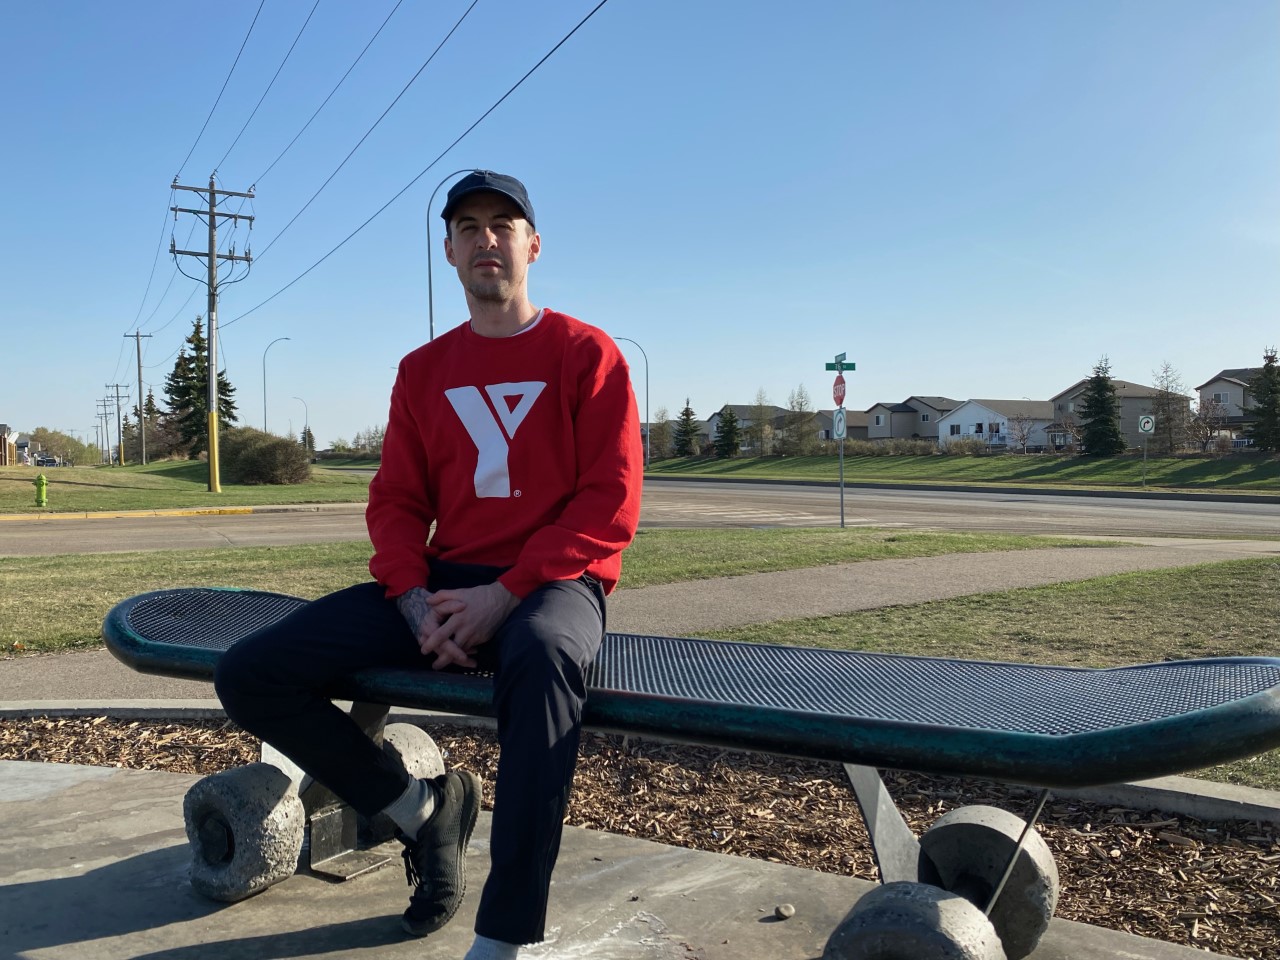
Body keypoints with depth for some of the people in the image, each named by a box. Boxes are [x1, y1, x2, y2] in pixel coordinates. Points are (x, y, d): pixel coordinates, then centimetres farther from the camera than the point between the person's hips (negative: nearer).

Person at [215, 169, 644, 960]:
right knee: (251, 674, -10)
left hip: (551, 583, -4)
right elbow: (396, 502, 10)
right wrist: (419, 603, -9)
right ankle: (422, 807, 6)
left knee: (541, 655, -42)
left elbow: (611, 505, -7)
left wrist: (506, 595, -17)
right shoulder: (423, 370, 15)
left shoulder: (587, 353, 1)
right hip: (442, 587, 5)